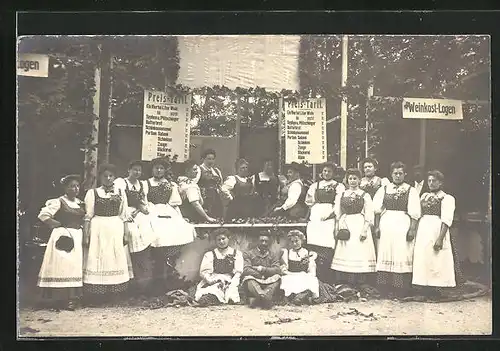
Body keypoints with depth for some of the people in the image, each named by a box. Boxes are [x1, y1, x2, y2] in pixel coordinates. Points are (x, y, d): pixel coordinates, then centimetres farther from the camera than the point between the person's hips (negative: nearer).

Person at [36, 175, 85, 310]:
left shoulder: (80, 203, 12)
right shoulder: (59, 202, -7)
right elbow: (43, 215, -12)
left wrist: (80, 226, 9)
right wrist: (56, 224, -7)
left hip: (78, 236, 7)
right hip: (63, 236, -6)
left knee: (75, 266, 6)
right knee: (62, 265, -8)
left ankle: (73, 297, 12)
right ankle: (61, 298, -4)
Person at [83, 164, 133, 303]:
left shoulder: (120, 193, 9)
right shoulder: (92, 193, 2)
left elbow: (123, 216, 9)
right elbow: (88, 216, 0)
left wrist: (125, 234, 4)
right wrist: (85, 235, -6)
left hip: (116, 230, 2)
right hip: (98, 229, -2)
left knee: (115, 259, 3)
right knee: (97, 259, -3)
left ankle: (111, 294, 13)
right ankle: (95, 296, 5)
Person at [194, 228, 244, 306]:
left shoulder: (237, 254, 20)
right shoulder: (209, 255, 20)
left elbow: (238, 272, 9)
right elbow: (204, 272, 8)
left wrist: (232, 283, -11)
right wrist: (211, 280, -13)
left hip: (230, 281, -1)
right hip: (213, 281, 1)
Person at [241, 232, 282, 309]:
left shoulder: (273, 256, 16)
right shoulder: (248, 254, 10)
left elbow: (277, 270, -2)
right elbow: (246, 270, -6)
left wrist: (262, 269, -11)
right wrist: (261, 276, -13)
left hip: (268, 284, 2)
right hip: (253, 282, -2)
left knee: (277, 277, -27)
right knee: (248, 278, -33)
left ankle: (256, 299, -45)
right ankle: (266, 298, -55)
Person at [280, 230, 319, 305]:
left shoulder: (309, 254, 14)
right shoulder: (286, 253, 16)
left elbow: (312, 273, 7)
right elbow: (283, 271, 8)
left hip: (305, 280, 0)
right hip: (290, 280, 0)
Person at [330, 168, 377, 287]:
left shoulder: (365, 195, 3)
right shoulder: (343, 195, 14)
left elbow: (369, 216, -2)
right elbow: (339, 214, 16)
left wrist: (365, 230, -12)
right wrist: (338, 228, 6)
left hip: (360, 227, -3)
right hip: (345, 226, 3)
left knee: (359, 253, -9)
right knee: (345, 253, -1)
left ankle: (359, 285, -5)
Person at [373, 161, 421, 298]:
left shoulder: (411, 190, 4)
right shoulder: (384, 189, 11)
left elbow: (414, 213, -2)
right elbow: (377, 209, 7)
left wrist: (412, 229, -10)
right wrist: (377, 226, -1)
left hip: (403, 226, -2)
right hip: (386, 225, 2)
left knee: (402, 255, -3)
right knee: (385, 254, 3)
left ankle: (401, 289, 2)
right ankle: (384, 288, 10)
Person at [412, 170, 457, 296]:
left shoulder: (447, 198, -2)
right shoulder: (424, 196, 18)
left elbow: (446, 220, -11)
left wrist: (440, 238, -19)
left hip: (437, 229, -6)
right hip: (422, 230, 6)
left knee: (436, 259, -6)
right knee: (422, 257, 5)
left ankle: (435, 287, 2)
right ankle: (426, 286, 12)